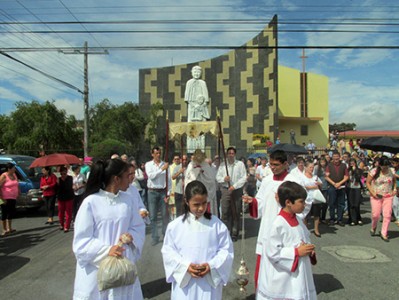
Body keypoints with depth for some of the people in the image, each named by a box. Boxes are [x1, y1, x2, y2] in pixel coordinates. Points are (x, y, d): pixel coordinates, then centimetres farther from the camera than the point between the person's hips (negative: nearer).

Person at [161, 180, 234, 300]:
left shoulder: (217, 225, -6)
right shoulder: (175, 226, -6)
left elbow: (226, 250, -1)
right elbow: (168, 251, -1)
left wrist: (211, 265, -15)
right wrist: (185, 266, -14)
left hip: (209, 283, 0)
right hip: (184, 283, 0)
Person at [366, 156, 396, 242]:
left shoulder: (391, 171, 1)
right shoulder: (373, 172, -8)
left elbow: (394, 181, 19)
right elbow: (367, 182, -3)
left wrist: (394, 189, 3)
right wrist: (372, 192, -12)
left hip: (388, 196, 2)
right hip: (376, 196, -2)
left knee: (387, 215, -4)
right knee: (375, 214, -4)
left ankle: (384, 233, 8)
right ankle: (373, 227, 27)